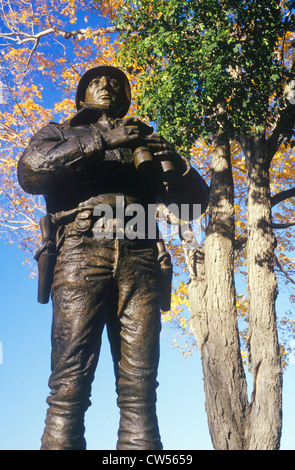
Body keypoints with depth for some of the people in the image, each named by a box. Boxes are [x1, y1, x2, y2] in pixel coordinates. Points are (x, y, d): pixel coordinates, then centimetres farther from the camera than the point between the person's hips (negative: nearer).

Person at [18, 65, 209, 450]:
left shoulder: (144, 140, 31)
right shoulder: (60, 133, 26)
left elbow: (196, 199, 22)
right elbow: (30, 171, 1)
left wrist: (170, 157, 2)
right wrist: (102, 141, -5)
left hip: (139, 260, 2)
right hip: (82, 251, -2)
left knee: (140, 386, -7)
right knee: (70, 383, -11)